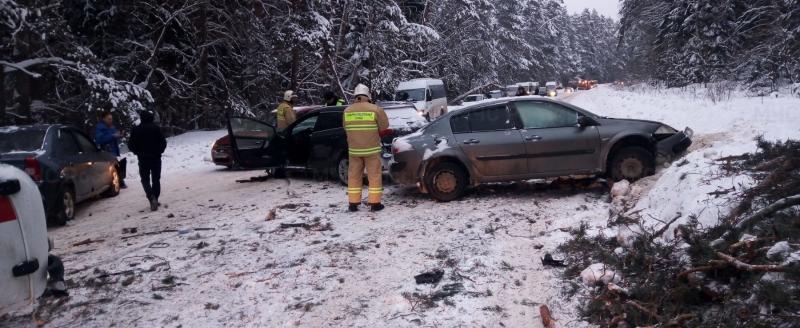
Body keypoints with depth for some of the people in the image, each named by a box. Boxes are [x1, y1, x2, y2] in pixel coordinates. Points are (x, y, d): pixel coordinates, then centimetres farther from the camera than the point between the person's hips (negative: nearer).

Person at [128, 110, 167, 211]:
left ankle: (152, 198, -16)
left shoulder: (135, 130, -3)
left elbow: (131, 145, -1)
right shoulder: (156, 128, -6)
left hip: (143, 159, 0)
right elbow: (163, 142, -6)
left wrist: (139, 153, 16)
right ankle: (155, 200, 12)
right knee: (156, 179, 12)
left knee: (145, 180, 6)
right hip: (156, 158, 0)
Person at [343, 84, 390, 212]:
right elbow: (384, 126, -2)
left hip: (354, 149, 3)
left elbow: (346, 129, 8)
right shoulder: (375, 109, -9)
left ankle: (353, 203, 15)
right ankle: (374, 203, 9)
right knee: (374, 175, 7)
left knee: (354, 176, 12)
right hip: (371, 148, -3)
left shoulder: (347, 111, 0)